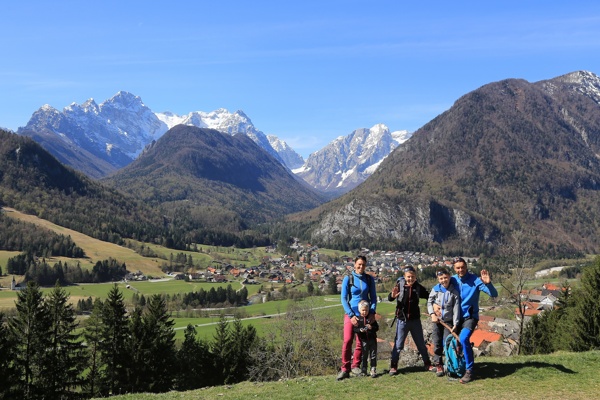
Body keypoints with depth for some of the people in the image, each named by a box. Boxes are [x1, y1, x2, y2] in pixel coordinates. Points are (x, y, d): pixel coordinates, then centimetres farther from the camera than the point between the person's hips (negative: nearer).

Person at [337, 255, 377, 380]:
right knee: (347, 341, -13)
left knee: (361, 342, 4)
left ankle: (356, 366, 19)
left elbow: (373, 297, 9)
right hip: (351, 314, -3)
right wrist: (351, 315, -10)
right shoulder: (348, 279, -3)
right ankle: (345, 369, -6)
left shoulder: (369, 279, 5)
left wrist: (372, 312, -5)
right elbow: (343, 299, -3)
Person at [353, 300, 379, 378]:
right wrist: (360, 330, -23)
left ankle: (373, 370, 9)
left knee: (373, 355, 4)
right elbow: (354, 329, -4)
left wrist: (371, 327, -17)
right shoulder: (358, 319, -1)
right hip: (363, 340, -1)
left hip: (372, 339, 1)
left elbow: (377, 327, 3)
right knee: (364, 356, 7)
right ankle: (364, 370, 14)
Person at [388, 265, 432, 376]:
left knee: (421, 344, 14)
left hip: (415, 320, 3)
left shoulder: (418, 287, -2)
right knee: (398, 344, 1)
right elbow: (389, 298, -20)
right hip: (402, 320, -3)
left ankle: (428, 364, 27)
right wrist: (393, 295, -44)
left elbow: (429, 296, 4)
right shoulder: (399, 285, -11)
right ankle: (393, 366, 10)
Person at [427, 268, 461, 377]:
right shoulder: (435, 289, -2)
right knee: (437, 343, 4)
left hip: (449, 321, -2)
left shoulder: (454, 291, -6)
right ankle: (438, 365, 13)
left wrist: (455, 324, -12)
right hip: (437, 320, 2)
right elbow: (429, 302, 8)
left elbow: (456, 308, -7)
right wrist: (432, 314, -7)